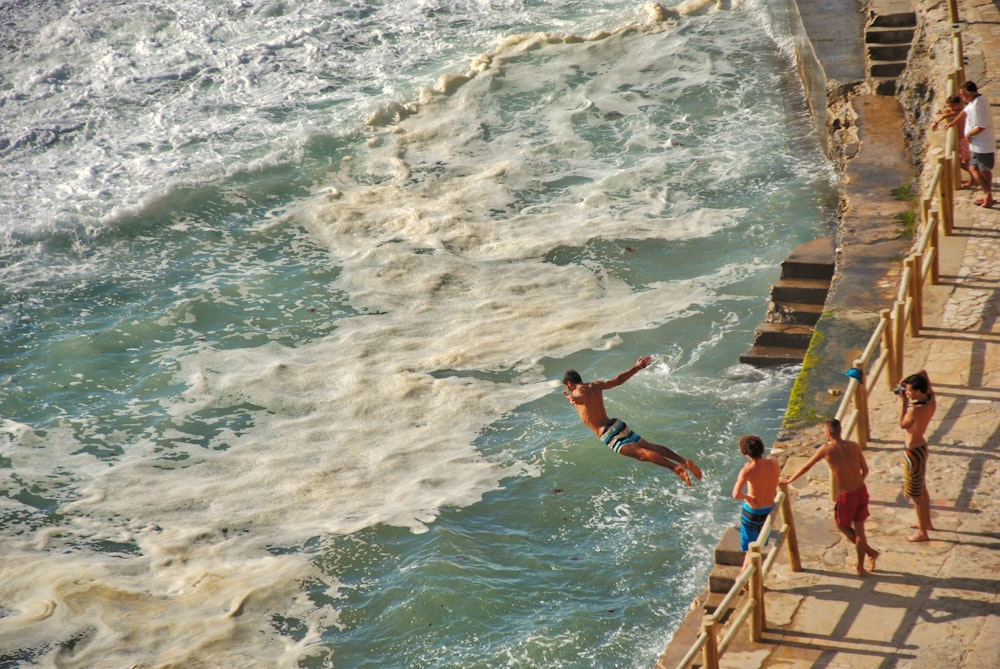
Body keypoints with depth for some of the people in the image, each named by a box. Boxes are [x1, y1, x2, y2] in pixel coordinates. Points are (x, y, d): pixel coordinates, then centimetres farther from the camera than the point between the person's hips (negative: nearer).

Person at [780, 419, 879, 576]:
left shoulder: (826, 449, -10)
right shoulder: (854, 446, 0)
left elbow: (806, 467, 0)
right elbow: (865, 470, 8)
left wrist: (789, 480, 14)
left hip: (846, 496, -5)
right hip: (861, 491, 5)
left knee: (842, 525, 21)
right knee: (859, 529, 17)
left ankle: (870, 551, 13)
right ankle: (861, 567, 26)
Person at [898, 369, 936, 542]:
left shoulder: (915, 410, -34)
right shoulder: (931, 400, -10)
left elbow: (902, 424, -14)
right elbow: (923, 372, 3)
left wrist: (905, 402, -14)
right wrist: (906, 381, -9)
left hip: (913, 452, -9)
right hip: (921, 445, 9)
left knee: (916, 495, 6)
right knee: (922, 488, 26)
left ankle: (923, 532, 19)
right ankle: (926, 522, 42)